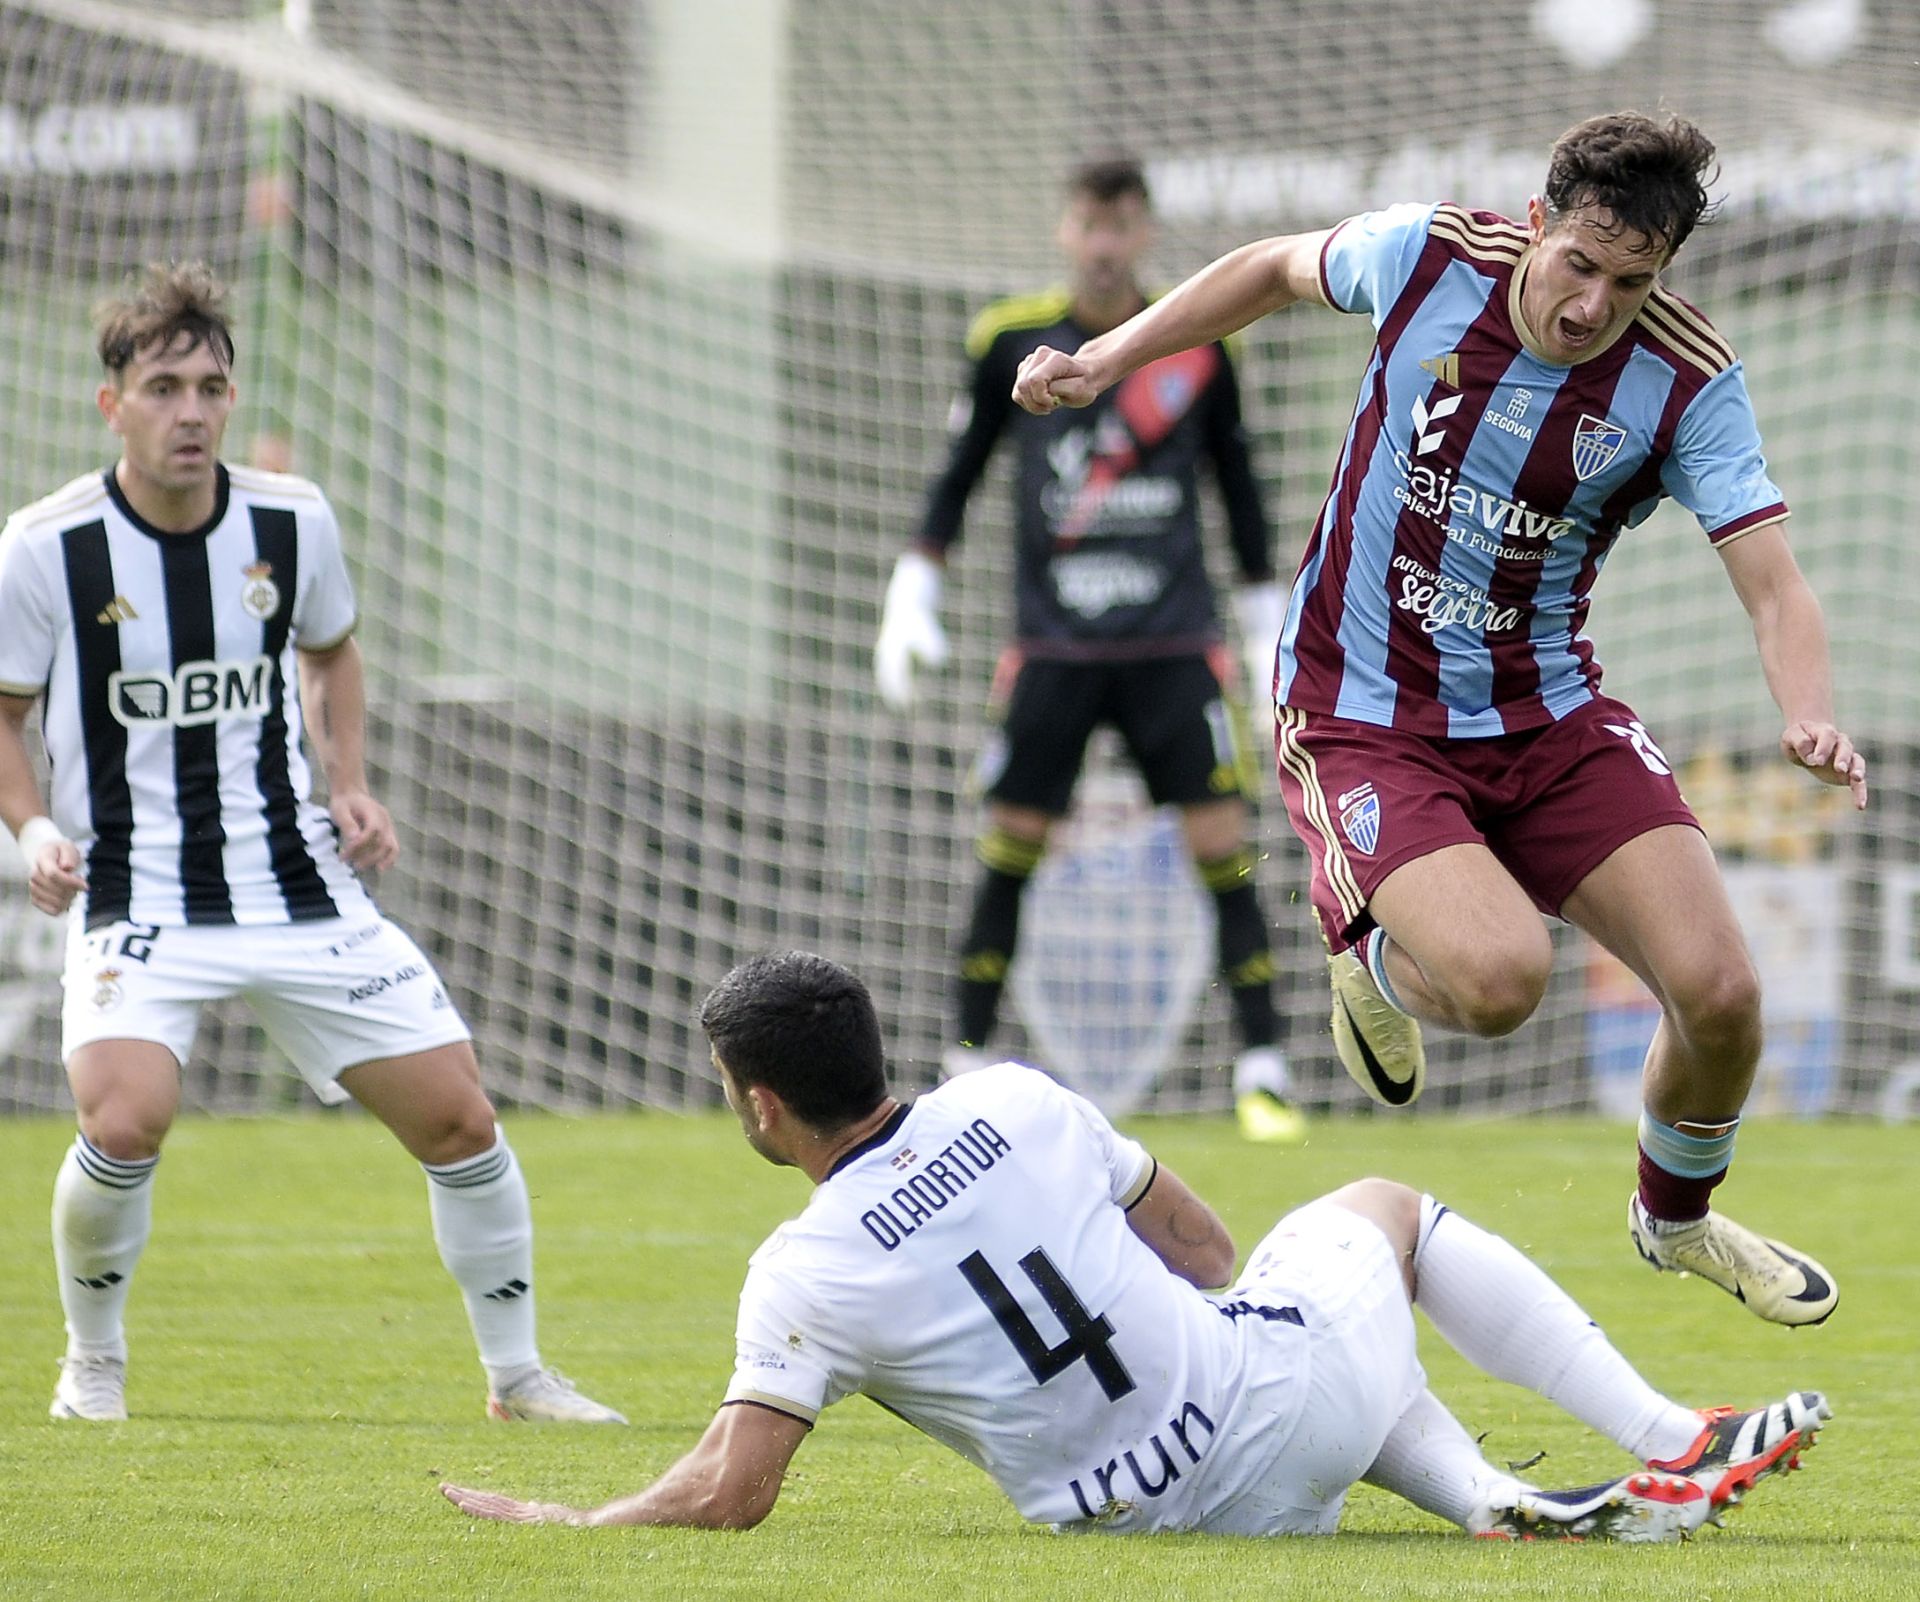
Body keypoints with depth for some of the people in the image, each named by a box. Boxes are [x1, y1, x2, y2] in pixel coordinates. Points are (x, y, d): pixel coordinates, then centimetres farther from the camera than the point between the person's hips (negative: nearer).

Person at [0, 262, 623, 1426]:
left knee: (460, 1117, 0)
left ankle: (517, 1374, 21)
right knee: (125, 1123, -27)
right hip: (138, 900, -4)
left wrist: (352, 789, 5)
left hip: (302, 890, 4)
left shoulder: (294, 522, 0)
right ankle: (94, 1365, 0)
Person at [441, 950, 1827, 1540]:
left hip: (1169, 1511, 0)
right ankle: (1671, 1440, 18)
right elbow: (1203, 1252, 7)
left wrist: (563, 1523, 0)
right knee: (1385, 1210, 32)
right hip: (1279, 1398, 0)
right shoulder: (1015, 1104, -5)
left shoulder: (803, 1277, -13)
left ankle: (1495, 1497, 5)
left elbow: (730, 1495, -15)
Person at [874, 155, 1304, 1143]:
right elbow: (959, 473, 13)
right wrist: (911, 596, 7)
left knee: (1221, 839, -7)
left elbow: (1237, 483, 15)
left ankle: (1263, 1070, -3)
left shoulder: (1198, 344, 4)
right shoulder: (1011, 342, 3)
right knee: (1011, 844, 0)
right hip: (1052, 645, 0)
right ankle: (968, 1058, 11)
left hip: (1175, 644, 0)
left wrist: (1267, 626, 15)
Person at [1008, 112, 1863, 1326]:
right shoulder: (1430, 257, -15)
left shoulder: (1689, 381, -14)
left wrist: (1813, 717, -39)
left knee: (1719, 993, -10)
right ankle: (1372, 954, 11)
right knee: (1501, 975, -28)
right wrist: (1112, 357, 6)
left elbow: (1772, 582, -19)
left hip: (1551, 714, 2)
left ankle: (1678, 1216, 24)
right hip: (1360, 716, -2)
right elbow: (1278, 269, 8)